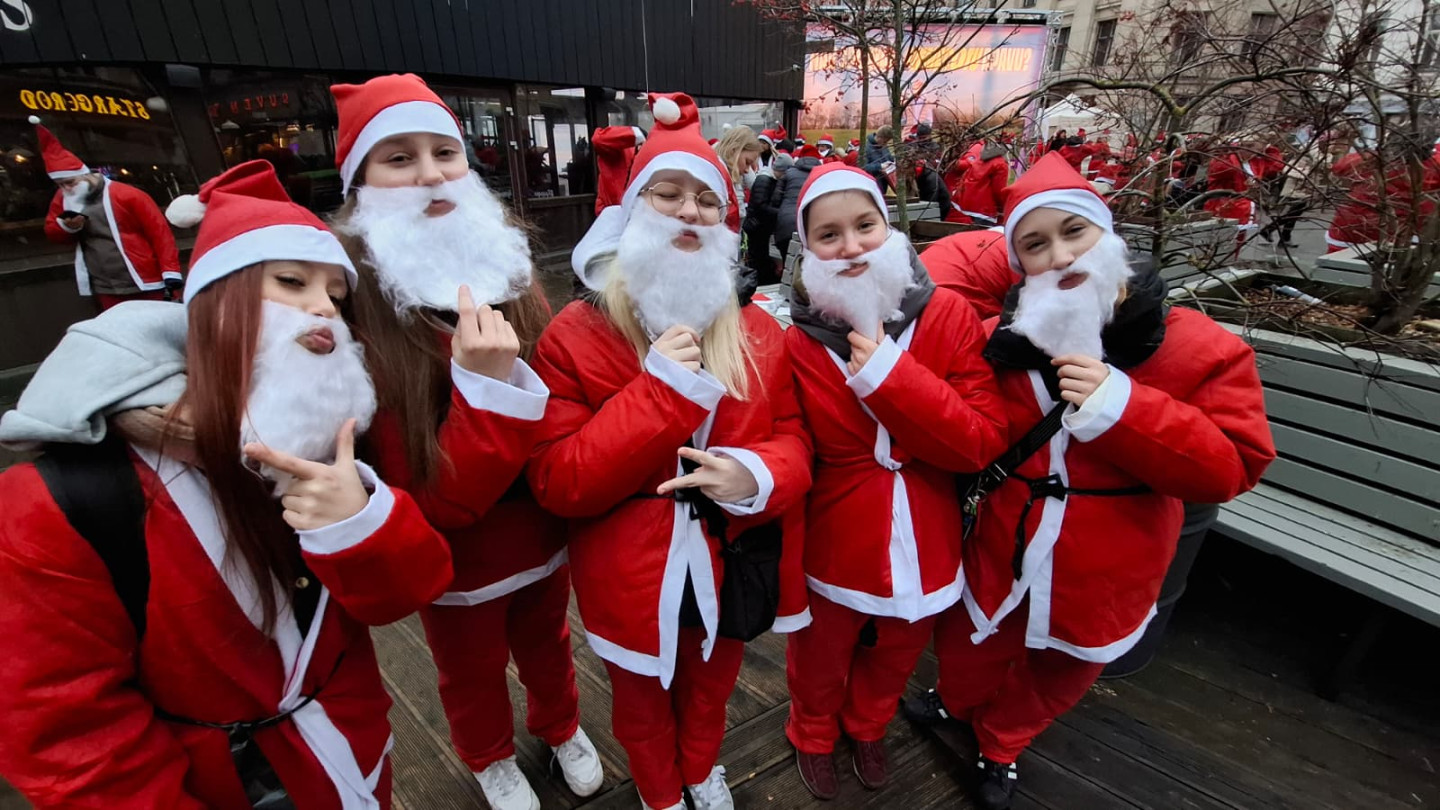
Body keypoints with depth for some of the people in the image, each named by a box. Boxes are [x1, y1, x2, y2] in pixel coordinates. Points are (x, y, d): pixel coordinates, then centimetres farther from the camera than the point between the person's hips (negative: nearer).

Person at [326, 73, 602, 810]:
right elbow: (429, 501, -26)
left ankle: (561, 727, 59)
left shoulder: (504, 270, -6)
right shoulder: (353, 307, -25)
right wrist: (486, 387, -39)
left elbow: (555, 406, 1)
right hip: (456, 558, -4)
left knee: (547, 645, 29)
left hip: (542, 534, 4)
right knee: (472, 675, 26)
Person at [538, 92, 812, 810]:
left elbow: (793, 439, -1)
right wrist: (660, 393, -30)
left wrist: (759, 475, -26)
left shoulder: (757, 332, -5)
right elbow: (556, 483, -20)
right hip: (632, 581, -2)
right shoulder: (574, 336, -17)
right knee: (642, 705, 27)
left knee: (711, 689, 32)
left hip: (728, 567, 3)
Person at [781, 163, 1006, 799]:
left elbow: (983, 443, -18)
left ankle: (867, 729, 61)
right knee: (820, 663, 24)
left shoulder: (948, 316, -13)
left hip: (922, 547, 2)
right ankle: (813, 738, 57)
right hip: (834, 549, -1)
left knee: (894, 660, 28)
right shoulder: (797, 341, -15)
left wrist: (890, 378, -28)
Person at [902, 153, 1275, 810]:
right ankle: (957, 699, 60)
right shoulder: (1001, 341, -8)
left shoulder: (1196, 348, -16)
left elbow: (1232, 468, -19)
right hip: (1002, 552, 2)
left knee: (1057, 676, 25)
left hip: (1104, 577, -1)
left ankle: (1000, 743, 55)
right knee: (967, 649, 25)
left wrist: (1121, 406, -32)